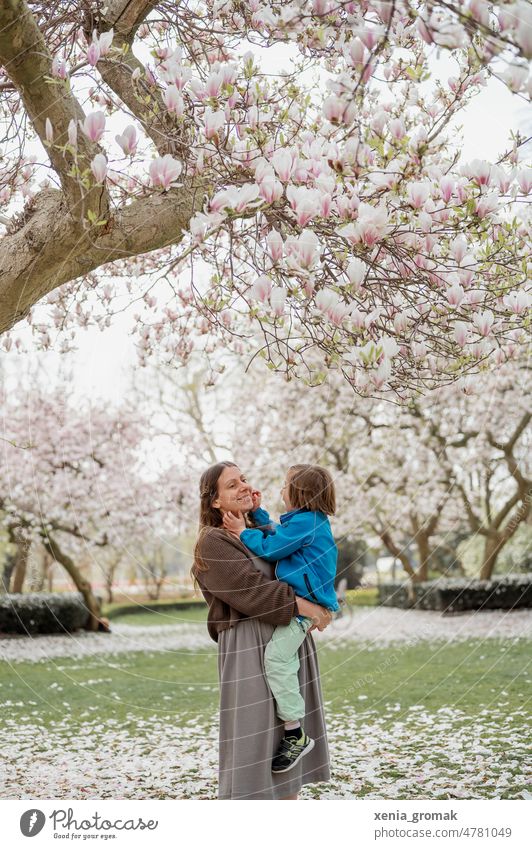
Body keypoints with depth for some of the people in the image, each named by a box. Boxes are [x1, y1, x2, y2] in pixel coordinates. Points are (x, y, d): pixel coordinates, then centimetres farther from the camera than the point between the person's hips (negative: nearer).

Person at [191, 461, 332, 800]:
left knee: (289, 724, 11)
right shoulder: (212, 542, -7)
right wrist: (299, 605, -21)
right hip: (249, 646, -8)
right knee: (253, 729, -4)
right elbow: (249, 587, -18)